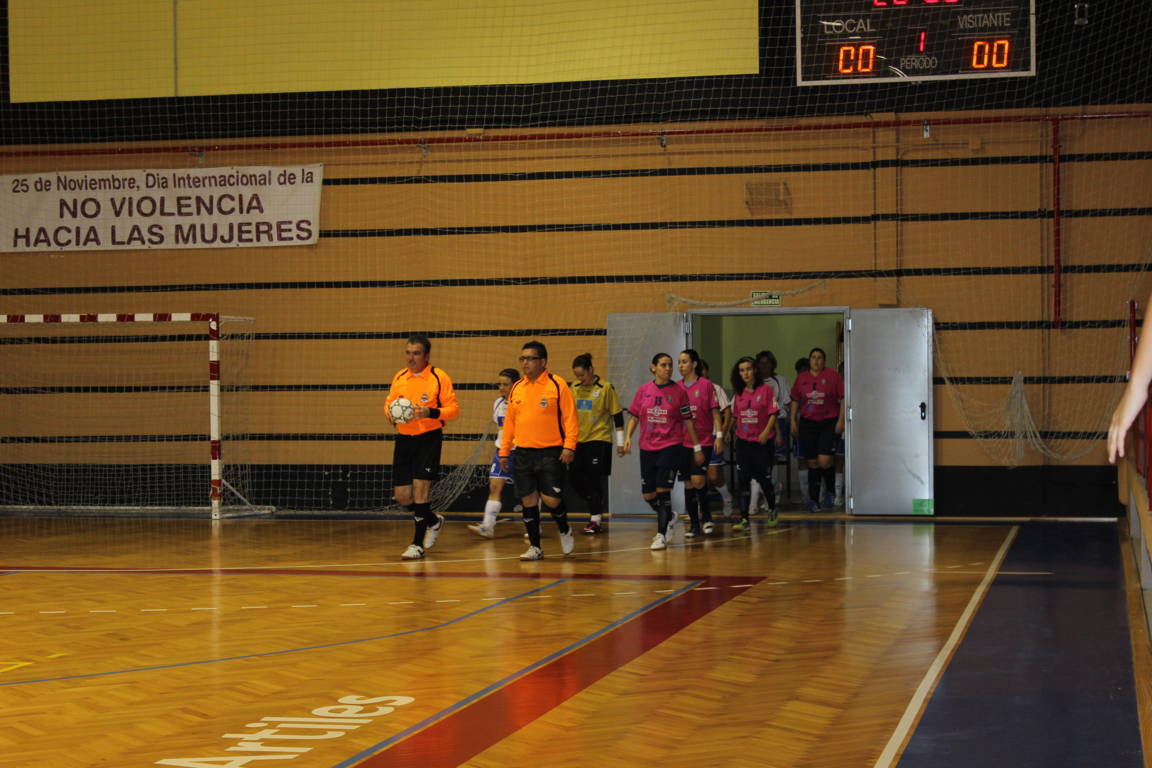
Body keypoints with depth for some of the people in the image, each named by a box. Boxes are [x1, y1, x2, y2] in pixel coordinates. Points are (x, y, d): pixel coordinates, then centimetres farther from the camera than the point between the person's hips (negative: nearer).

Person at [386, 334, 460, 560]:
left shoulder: (439, 377, -7)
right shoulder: (399, 378, 9)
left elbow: (453, 408, -8)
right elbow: (389, 403, 18)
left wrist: (431, 413, -25)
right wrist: (390, 413, -6)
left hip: (428, 438, -5)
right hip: (404, 438, 5)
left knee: (420, 488, -13)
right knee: (402, 495, 5)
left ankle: (418, 544, -2)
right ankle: (433, 521, 33)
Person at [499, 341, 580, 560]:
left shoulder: (557, 385, -5)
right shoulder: (516, 389, 10)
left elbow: (570, 418, -7)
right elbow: (509, 421, 16)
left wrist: (569, 446, -16)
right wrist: (504, 451, 13)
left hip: (551, 452, -4)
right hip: (523, 453, 5)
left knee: (551, 500, -8)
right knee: (528, 500, 4)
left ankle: (564, 530, 23)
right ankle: (535, 547, 15)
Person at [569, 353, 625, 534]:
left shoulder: (606, 388, -8)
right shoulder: (574, 388, 7)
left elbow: (617, 415, -5)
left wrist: (620, 441, -5)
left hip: (599, 439, -6)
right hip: (579, 440, 6)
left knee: (593, 479, -8)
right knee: (574, 478, 3)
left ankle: (595, 520, 2)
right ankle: (596, 510, 23)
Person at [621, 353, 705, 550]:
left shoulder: (678, 391, -2)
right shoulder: (643, 390, 4)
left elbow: (687, 420, 3)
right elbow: (634, 417, 10)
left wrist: (697, 447, 4)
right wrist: (627, 438, -4)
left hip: (671, 447, -3)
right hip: (647, 448, 3)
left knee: (662, 490, -11)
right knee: (647, 494, 8)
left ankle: (661, 535, -1)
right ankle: (668, 519, 36)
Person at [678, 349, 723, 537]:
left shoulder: (706, 385, -3)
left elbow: (715, 412, -2)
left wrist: (719, 435, -8)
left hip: (703, 441, -4)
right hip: (682, 442, 4)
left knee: (698, 479, -16)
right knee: (688, 483, 5)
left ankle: (706, 514, 8)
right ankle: (694, 524, 13)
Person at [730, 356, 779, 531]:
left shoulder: (765, 390, -5)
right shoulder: (738, 393, 7)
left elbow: (773, 414, -7)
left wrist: (766, 432, -18)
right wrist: (733, 433, 12)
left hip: (763, 441, -3)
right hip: (743, 441, 3)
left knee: (764, 478, 6)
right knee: (743, 480, -5)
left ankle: (772, 510, 33)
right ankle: (744, 519, -6)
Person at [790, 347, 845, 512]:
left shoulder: (832, 375, -1)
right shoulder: (802, 378, 9)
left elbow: (842, 399, -1)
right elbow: (795, 400, 16)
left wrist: (840, 420, -7)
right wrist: (793, 420, 9)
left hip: (828, 423, -3)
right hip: (807, 423, 3)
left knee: (824, 460, -14)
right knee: (812, 463, 4)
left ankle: (830, 491, 12)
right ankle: (813, 499, 10)